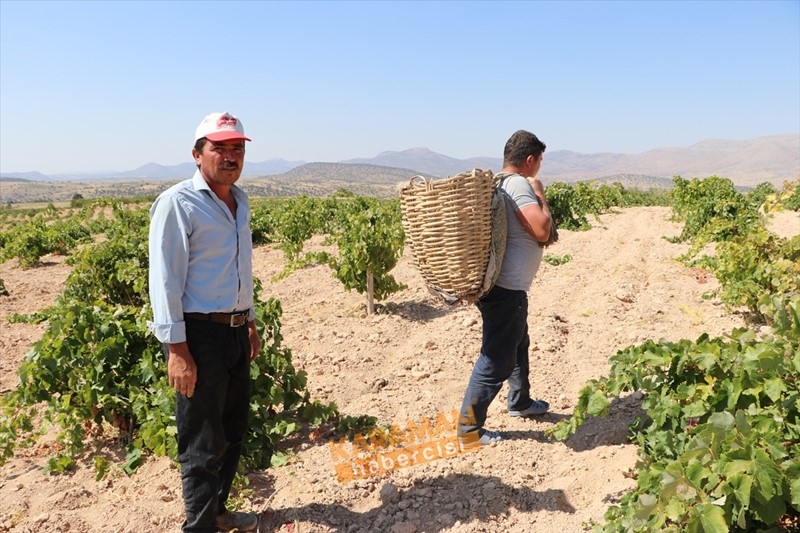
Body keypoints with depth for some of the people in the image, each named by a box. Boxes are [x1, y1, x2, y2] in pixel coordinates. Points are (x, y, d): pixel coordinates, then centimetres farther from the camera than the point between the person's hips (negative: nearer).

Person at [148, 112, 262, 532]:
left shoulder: (239, 202, 12)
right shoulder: (178, 203, -13)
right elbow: (165, 281, -16)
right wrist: (177, 350, -20)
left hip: (235, 332, 8)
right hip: (199, 335, -8)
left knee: (233, 431, 19)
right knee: (203, 443, 2)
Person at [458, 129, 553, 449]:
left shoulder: (495, 184, 12)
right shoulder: (518, 185, -16)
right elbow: (542, 231, -21)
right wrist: (540, 194, -8)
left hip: (505, 285, 10)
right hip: (506, 288, -10)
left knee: (518, 345, 27)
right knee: (497, 358, -2)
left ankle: (520, 402, 47)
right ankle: (469, 430, 8)